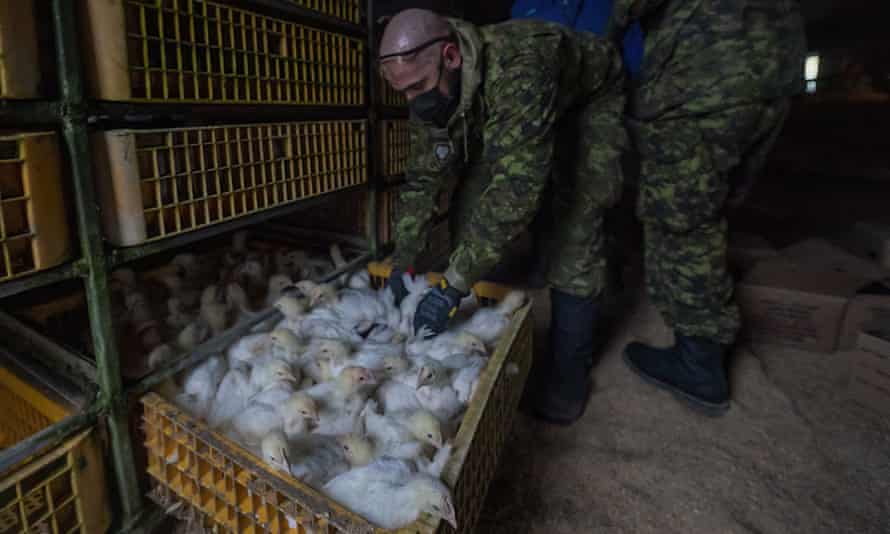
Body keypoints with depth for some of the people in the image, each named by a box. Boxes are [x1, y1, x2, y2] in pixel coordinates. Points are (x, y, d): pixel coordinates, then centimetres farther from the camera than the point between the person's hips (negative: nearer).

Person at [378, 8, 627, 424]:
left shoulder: (518, 68, -44)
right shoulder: (431, 94, -20)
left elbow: (517, 186, -50)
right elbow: (422, 179, -13)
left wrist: (453, 286, -49)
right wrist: (401, 265, -18)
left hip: (588, 99, -5)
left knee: (576, 217, -20)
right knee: (469, 204, -6)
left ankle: (569, 366, -7)